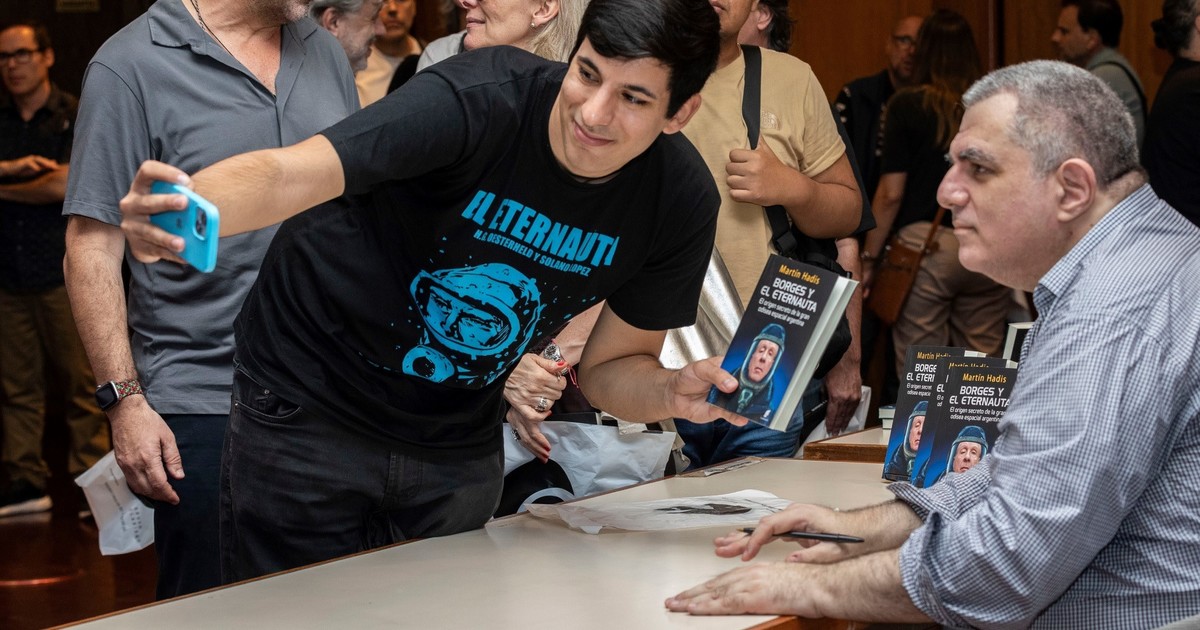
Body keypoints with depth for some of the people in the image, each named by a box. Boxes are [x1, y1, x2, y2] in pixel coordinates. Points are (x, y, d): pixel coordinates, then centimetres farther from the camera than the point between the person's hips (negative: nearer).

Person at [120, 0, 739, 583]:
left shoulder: (681, 200, -13)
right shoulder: (483, 98, -28)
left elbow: (613, 365, 1)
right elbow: (288, 173, -40)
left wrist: (674, 392, -22)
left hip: (458, 448, 4)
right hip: (311, 406, -4)